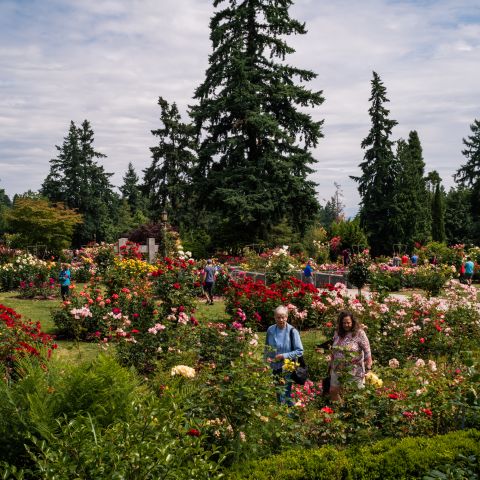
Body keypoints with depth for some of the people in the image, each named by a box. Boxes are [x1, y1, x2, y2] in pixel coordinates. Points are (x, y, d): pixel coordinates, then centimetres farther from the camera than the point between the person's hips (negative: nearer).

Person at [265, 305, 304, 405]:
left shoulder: (292, 331, -13)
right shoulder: (270, 330, -1)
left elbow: (299, 351, -10)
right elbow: (267, 348, 14)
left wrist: (284, 356, -19)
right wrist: (267, 357, -5)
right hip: (274, 367, 4)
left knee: (285, 394, -5)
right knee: (278, 394, 17)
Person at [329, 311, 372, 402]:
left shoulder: (359, 333, -12)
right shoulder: (338, 333, 5)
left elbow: (367, 351, -12)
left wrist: (368, 366, -14)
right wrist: (331, 366, 17)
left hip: (354, 370, -5)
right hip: (338, 369, 6)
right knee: (333, 391, 8)